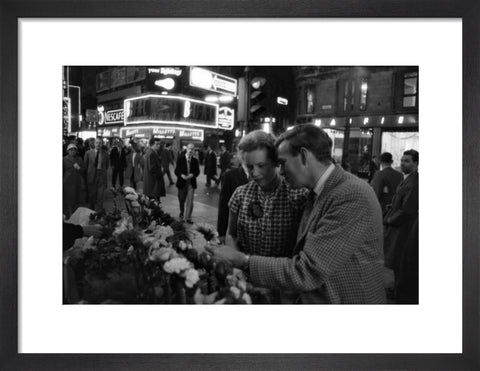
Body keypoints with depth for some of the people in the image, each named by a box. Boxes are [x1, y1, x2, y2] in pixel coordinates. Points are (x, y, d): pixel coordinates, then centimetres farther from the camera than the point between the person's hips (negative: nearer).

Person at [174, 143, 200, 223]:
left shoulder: (195, 160, 1)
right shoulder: (180, 158, -4)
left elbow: (197, 171, 4)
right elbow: (176, 170, -5)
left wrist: (192, 175, -16)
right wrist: (182, 175, -24)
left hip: (191, 183, 0)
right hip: (182, 182, 0)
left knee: (190, 201, -3)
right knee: (181, 200, 15)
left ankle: (188, 217, 8)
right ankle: (181, 213, 41)